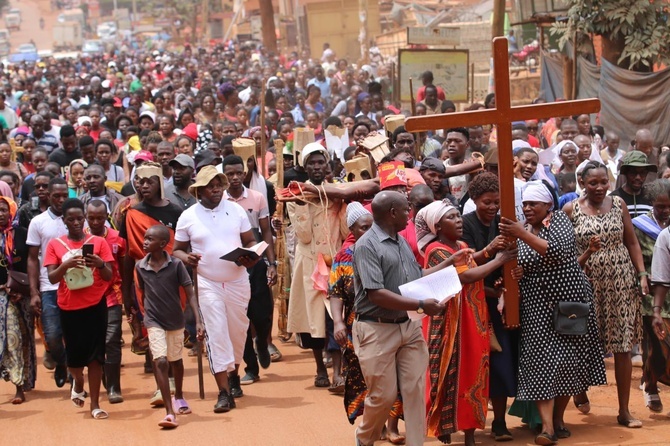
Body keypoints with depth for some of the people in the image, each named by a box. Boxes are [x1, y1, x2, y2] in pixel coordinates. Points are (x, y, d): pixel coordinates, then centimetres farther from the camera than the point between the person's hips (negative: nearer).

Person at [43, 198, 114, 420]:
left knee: (95, 355, -2)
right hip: (69, 307, 1)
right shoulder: (55, 245, 2)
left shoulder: (98, 242, 2)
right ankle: (78, 382, 38)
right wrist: (66, 265, -24)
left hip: (95, 305, -1)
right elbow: (52, 278, -5)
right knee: (74, 354, 4)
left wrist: (100, 264, -21)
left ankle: (95, 404, 4)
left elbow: (109, 276, 0)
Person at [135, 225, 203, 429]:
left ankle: (178, 397, 47)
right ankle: (169, 412, -16)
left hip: (176, 321, 0)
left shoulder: (176, 264, -15)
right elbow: (144, 294, 8)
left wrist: (198, 321, -20)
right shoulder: (140, 267, -7)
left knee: (176, 361, 20)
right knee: (160, 362, -16)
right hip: (154, 322, 0)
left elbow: (190, 293, -13)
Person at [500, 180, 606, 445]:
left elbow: (559, 251, -23)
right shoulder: (522, 231, 9)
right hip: (537, 306, 2)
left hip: (568, 299, -2)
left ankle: (559, 418, 18)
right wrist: (514, 273, -11)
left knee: (567, 359, 2)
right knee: (540, 360, -10)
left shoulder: (559, 220, -4)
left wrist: (522, 234, -29)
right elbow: (519, 268, 13)